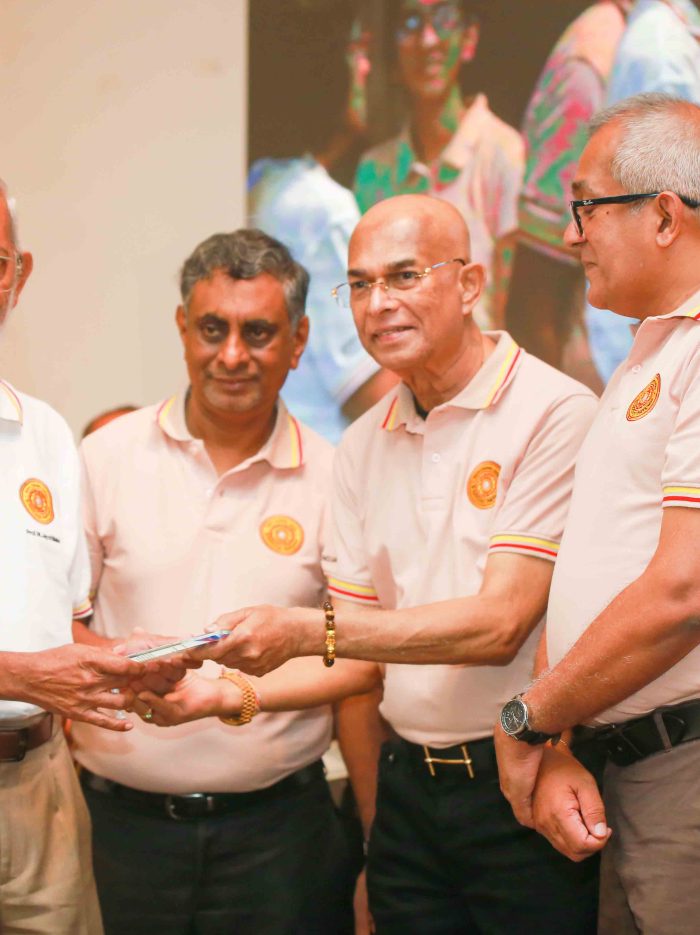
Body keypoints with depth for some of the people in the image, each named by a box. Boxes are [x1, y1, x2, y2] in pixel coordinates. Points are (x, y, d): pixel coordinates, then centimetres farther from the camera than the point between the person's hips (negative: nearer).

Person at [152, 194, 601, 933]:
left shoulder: (554, 414, -12)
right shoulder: (362, 445, 9)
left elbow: (500, 623, -18)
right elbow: (364, 650, 10)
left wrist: (303, 631, -22)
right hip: (408, 785, 6)